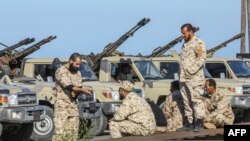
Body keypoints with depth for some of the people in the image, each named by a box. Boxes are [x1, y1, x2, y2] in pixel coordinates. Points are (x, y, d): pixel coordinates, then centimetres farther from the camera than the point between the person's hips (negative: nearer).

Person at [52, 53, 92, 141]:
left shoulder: (78, 73, 12)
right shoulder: (61, 71, -9)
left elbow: (78, 88, 9)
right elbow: (68, 86, -19)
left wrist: (75, 92, -14)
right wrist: (83, 90, -24)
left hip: (73, 105, 7)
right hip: (62, 105, -7)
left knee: (73, 132, 4)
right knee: (60, 132, -13)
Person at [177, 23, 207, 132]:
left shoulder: (198, 43, -5)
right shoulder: (185, 44, 22)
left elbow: (201, 58, -16)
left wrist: (191, 70, -19)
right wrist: (181, 74, 14)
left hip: (195, 78, -9)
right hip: (183, 78, 9)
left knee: (196, 100, -8)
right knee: (187, 102, 8)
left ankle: (199, 123, -6)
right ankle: (190, 123, 12)